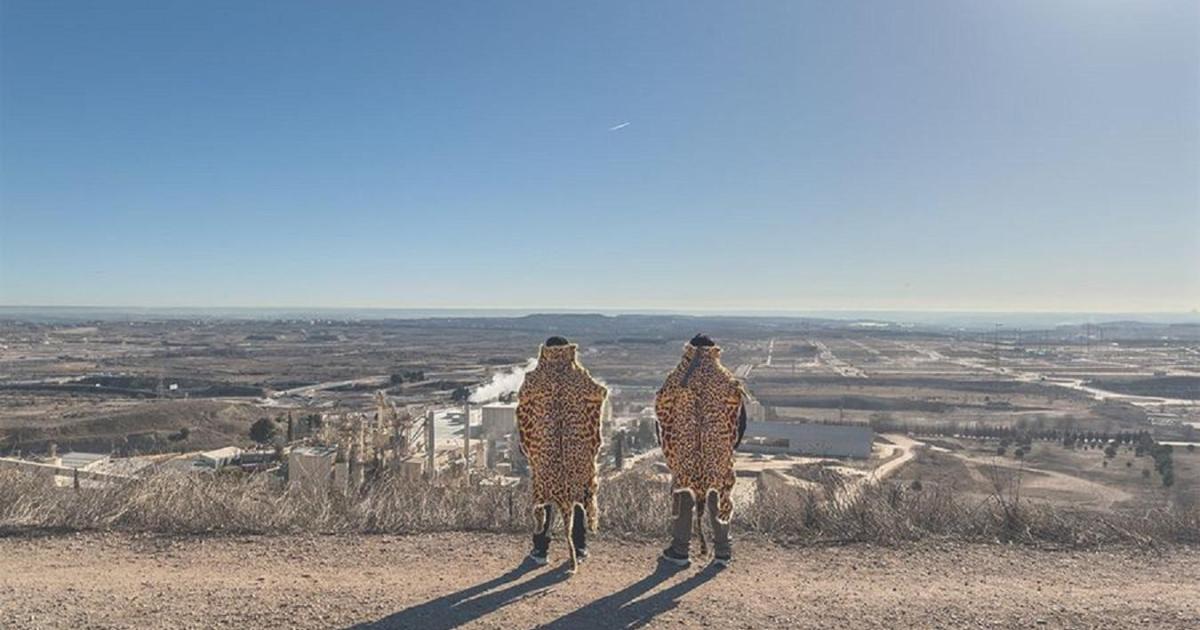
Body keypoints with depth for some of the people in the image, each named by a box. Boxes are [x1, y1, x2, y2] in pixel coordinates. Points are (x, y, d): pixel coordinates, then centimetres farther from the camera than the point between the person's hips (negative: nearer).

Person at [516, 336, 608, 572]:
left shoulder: (536, 378, -6)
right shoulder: (578, 376, -6)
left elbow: (522, 398, 5)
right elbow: (601, 394, 0)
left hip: (544, 448, 0)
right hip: (577, 448, 0)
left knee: (544, 493, 10)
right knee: (577, 492, 11)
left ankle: (541, 549, 12)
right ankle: (579, 548, 17)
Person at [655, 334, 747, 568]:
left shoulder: (675, 380, -2)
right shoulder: (727, 381, -1)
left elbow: (662, 413, 1)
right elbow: (740, 420, 0)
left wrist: (668, 448, 12)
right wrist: (730, 446, 11)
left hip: (684, 452, 0)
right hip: (718, 452, 0)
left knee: (683, 495, 9)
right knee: (718, 495, 10)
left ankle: (680, 550, 15)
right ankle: (723, 552, 16)